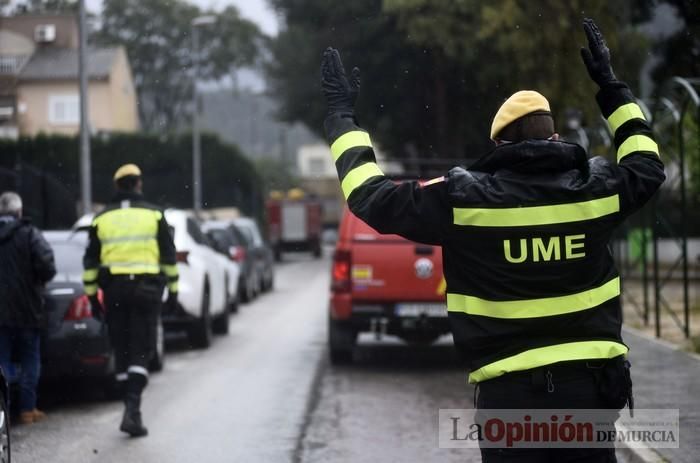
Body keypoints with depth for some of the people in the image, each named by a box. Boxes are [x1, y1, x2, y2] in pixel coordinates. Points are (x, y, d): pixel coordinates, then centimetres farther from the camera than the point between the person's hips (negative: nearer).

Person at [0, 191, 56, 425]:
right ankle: (27, 409, 8)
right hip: (26, 309, -3)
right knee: (29, 361, 9)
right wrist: (38, 281, 3)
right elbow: (47, 266, -17)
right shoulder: (29, 234, -9)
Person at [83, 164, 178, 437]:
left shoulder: (101, 219, 7)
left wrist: (92, 296, 11)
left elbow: (90, 262, 7)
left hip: (113, 289, 2)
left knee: (122, 351, 11)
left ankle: (131, 409, 15)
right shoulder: (153, 215, 1)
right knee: (141, 351, -3)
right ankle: (133, 409, -19)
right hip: (146, 288, -2)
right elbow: (168, 256, 2)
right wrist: (173, 288, 9)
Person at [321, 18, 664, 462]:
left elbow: (371, 195, 1)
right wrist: (612, 88, 33)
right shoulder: (596, 187, 0)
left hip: (512, 389, -2)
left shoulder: (464, 199, -8)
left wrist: (342, 113, 12)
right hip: (591, 382, 2)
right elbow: (646, 164, 23)